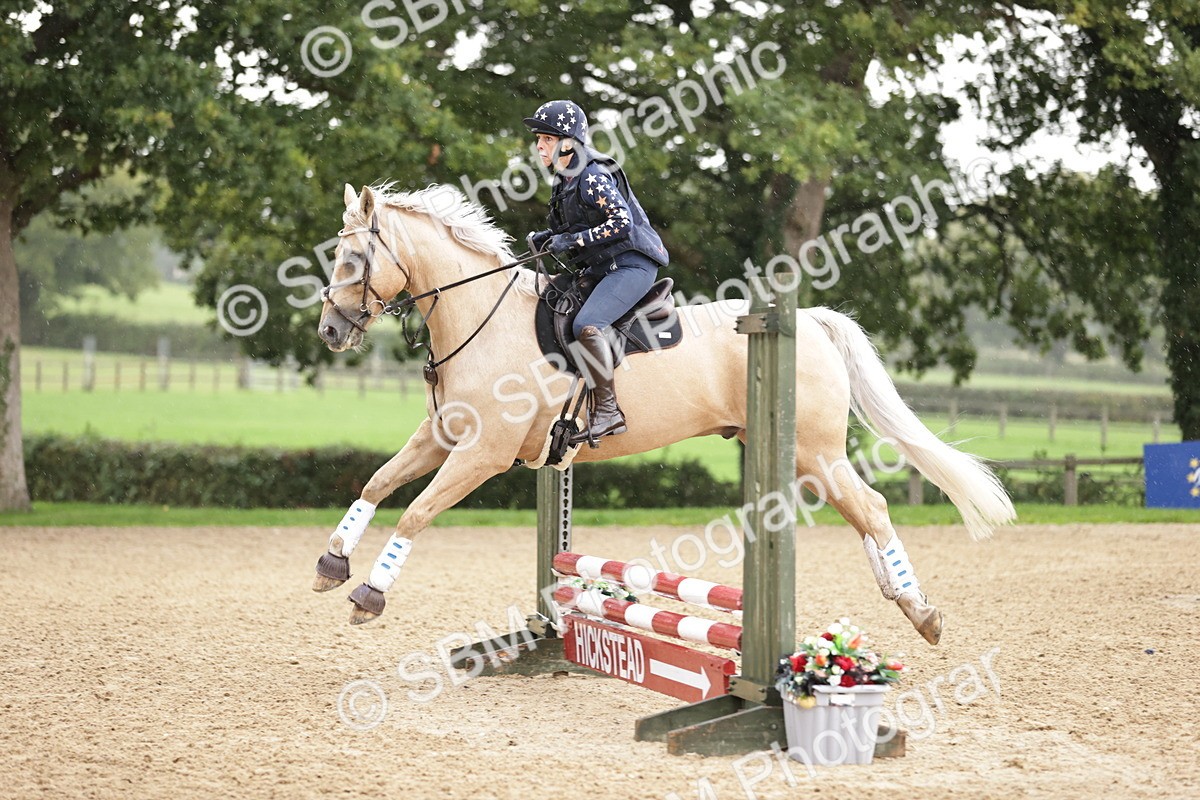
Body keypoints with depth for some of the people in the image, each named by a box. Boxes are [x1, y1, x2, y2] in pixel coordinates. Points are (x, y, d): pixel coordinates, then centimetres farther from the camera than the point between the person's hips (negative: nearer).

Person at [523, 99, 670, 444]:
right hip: (601, 269, 11)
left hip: (631, 265, -11)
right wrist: (545, 238, 3)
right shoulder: (563, 181, 13)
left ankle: (608, 412, -28)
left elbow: (622, 222, -24)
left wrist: (572, 241, -23)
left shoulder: (593, 177, -16)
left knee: (586, 325, -29)